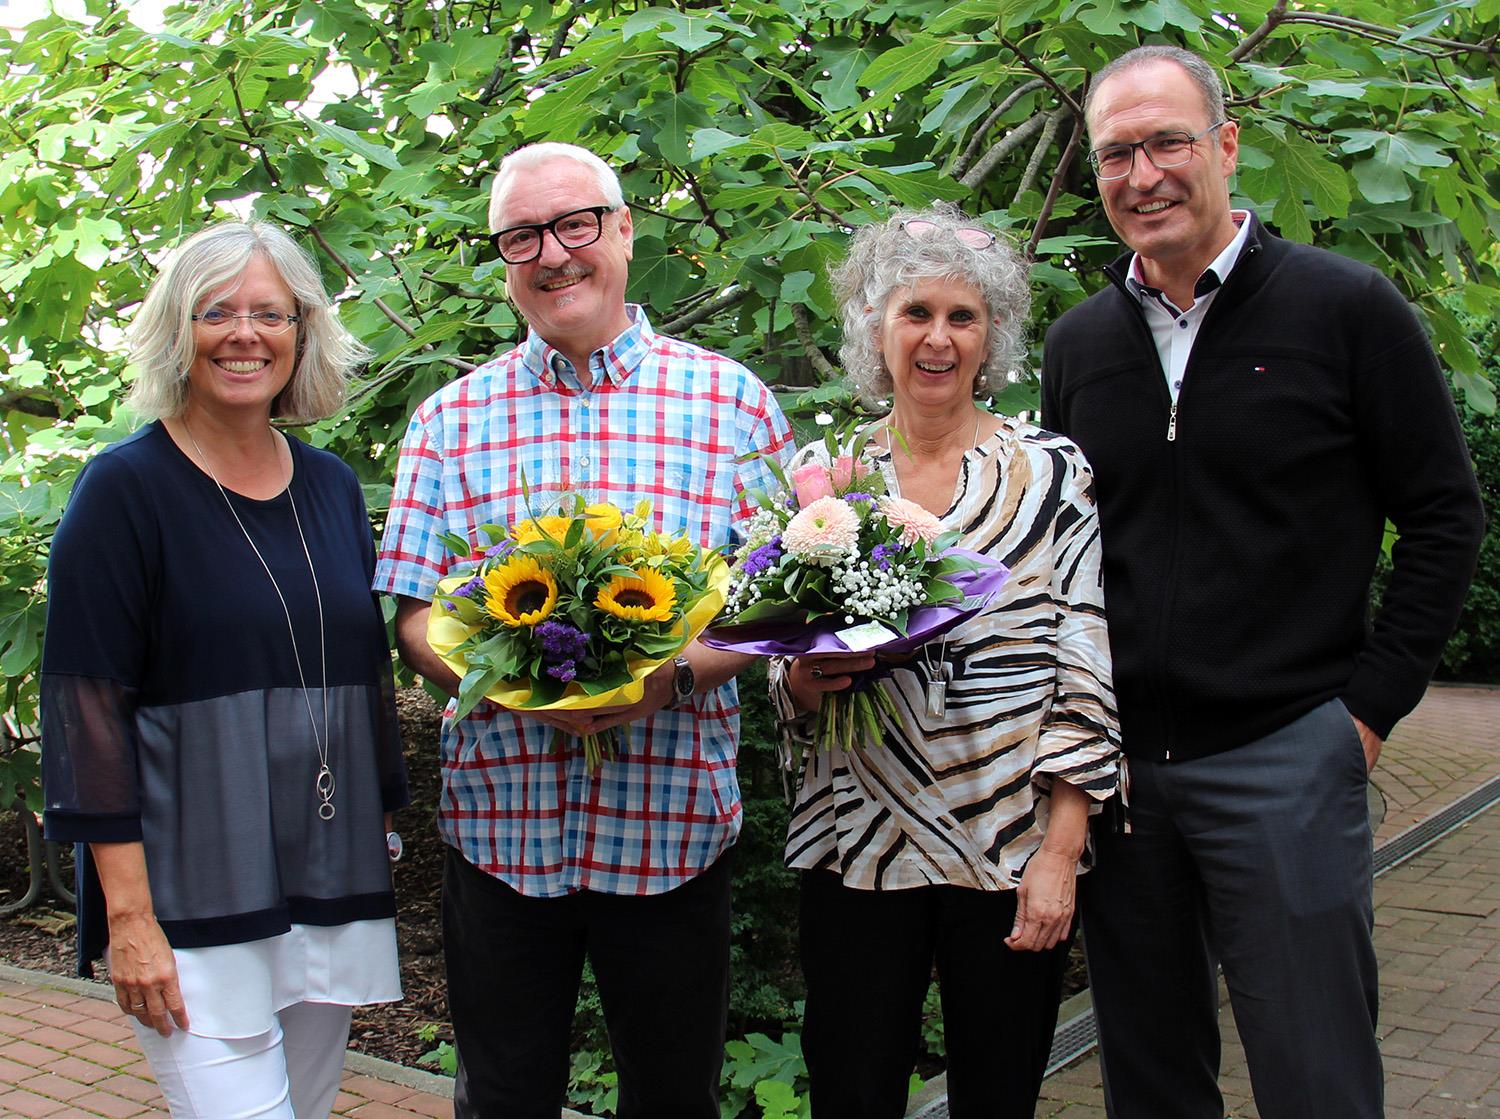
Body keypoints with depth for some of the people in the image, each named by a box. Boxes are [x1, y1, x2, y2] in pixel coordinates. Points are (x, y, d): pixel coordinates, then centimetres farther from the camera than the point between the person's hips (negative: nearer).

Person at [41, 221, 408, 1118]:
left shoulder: (331, 487, 9)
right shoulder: (127, 489, -8)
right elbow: (87, 707, -11)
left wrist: (385, 826, 15)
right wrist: (128, 915, -15)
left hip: (332, 887, 6)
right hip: (193, 900, -5)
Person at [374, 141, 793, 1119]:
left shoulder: (731, 400, 2)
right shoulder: (452, 419, 6)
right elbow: (416, 618, 3)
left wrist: (672, 676, -18)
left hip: (674, 826, -1)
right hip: (501, 825, 1)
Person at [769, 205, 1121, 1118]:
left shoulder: (1052, 472, 0)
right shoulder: (821, 472, 6)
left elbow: (1087, 678, -3)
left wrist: (1060, 853, -9)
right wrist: (805, 677, -10)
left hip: (1015, 848, -1)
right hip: (858, 839, 2)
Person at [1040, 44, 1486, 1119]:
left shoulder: (1347, 308, -4)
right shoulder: (1079, 342, 8)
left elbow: (1445, 514, -1)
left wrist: (1372, 702, -7)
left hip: (1286, 757, -4)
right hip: (1116, 763, 4)